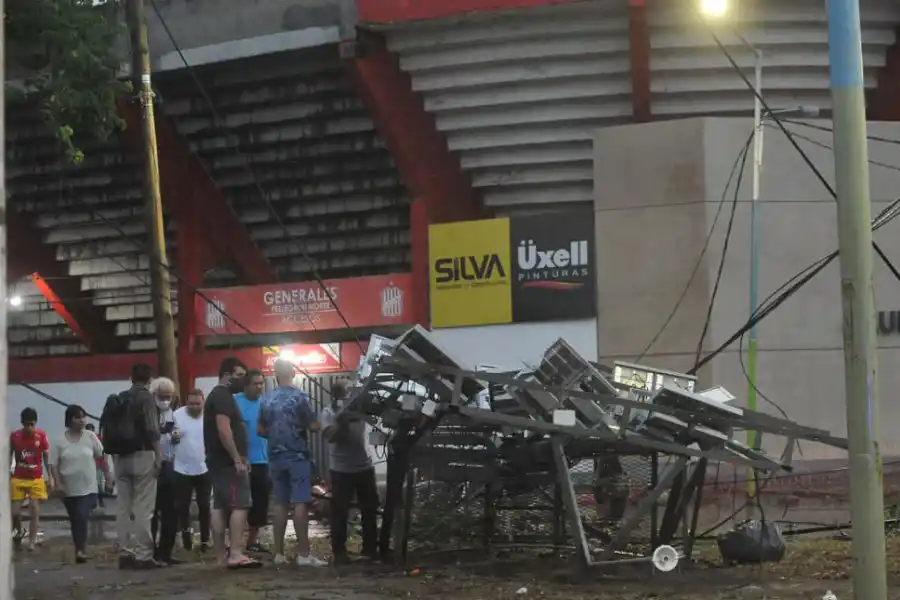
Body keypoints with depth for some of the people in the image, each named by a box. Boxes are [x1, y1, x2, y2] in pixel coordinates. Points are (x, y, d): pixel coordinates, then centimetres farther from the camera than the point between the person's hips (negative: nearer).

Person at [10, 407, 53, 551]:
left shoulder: (41, 436, -7)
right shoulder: (14, 436, -5)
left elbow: (47, 457, 0)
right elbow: (9, 457, 4)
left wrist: (50, 477, -3)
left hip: (36, 479, -1)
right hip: (18, 479, 1)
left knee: (35, 510, -4)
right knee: (15, 511, -1)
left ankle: (32, 540, 3)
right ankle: (19, 531, 28)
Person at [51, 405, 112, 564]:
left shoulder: (90, 436, -3)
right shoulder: (61, 441, -5)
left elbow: (101, 456, 7)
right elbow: (54, 464, -2)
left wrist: (107, 473, 8)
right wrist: (58, 483, -11)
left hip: (87, 487, -2)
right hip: (69, 489, 2)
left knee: (82, 518, -15)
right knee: (75, 520, 11)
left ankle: (80, 550, -17)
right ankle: (80, 548, 22)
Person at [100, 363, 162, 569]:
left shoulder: (118, 399, 13)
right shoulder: (146, 397, -3)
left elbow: (108, 430, 8)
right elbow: (152, 430, -12)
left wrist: (114, 454, 12)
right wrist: (158, 456, -9)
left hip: (120, 457, 6)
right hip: (142, 455, -6)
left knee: (123, 506, 8)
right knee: (143, 508, -6)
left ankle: (124, 553, 10)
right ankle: (143, 555, -9)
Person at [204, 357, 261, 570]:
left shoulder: (218, 396, 21)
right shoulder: (223, 396, -13)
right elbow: (223, 429, -23)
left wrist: (239, 457, 22)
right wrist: (237, 459, -23)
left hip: (218, 461, 11)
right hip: (228, 461, -11)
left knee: (220, 507, 7)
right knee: (239, 505, -13)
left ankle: (222, 556, 7)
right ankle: (235, 554, -20)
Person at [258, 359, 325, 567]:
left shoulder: (267, 399, 5)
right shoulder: (299, 396, -10)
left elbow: (261, 431, 13)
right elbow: (314, 427, -10)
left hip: (276, 458, 5)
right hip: (297, 456, -5)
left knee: (280, 504, 10)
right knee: (300, 503, -6)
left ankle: (279, 553, 10)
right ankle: (303, 554, -9)